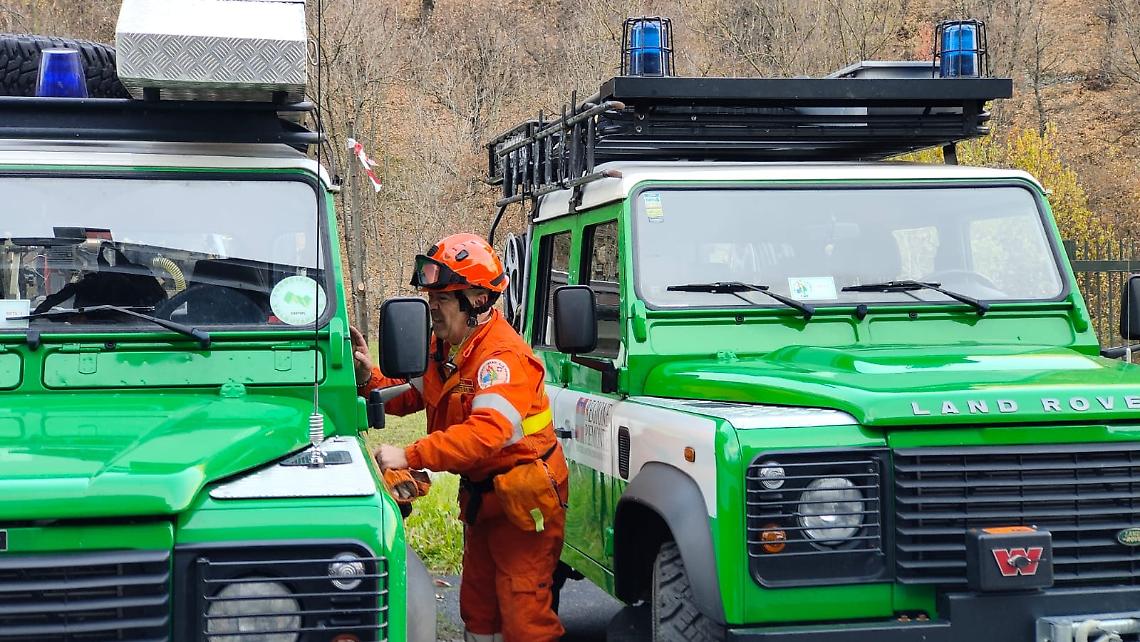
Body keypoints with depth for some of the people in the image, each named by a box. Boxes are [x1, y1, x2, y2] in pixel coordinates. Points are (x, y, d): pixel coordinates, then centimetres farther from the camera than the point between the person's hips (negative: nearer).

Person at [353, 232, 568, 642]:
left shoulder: (503, 357, -27)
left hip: (524, 498, -9)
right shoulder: (442, 346, 3)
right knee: (477, 606, 18)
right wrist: (369, 377, -9)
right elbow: (409, 397, 11)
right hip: (481, 494, 9)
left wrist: (410, 456, -43)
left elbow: (487, 433, -40)